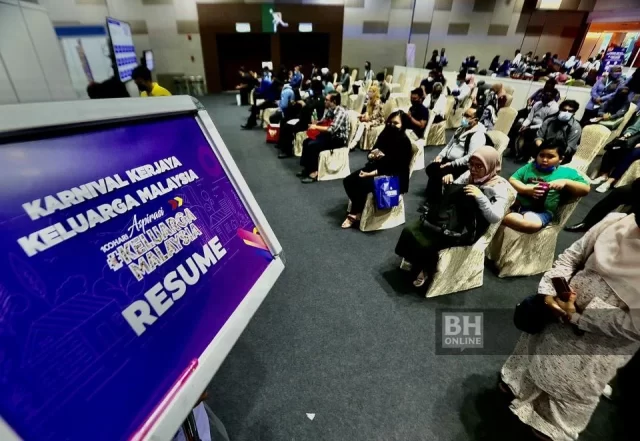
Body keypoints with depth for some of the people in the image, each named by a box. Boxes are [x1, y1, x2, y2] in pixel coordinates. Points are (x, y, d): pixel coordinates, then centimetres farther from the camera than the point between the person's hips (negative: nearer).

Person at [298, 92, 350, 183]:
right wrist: (315, 125, -2)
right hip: (330, 135, 9)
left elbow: (332, 129, -30)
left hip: (339, 139, -9)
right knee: (306, 142, -1)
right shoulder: (329, 109, 6)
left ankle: (314, 172, -14)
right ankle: (306, 168, 7)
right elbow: (323, 122, 19)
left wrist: (316, 127, -22)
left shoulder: (341, 112, -21)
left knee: (312, 145, -23)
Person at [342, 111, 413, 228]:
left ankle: (355, 214, -8)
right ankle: (357, 207, 2)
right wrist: (372, 155, -13)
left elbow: (394, 166, -19)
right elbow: (371, 153, 13)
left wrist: (372, 173, -24)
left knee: (362, 184, -28)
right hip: (377, 167, 7)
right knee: (348, 181, -11)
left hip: (393, 177, -7)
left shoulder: (404, 142, -13)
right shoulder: (385, 134, 6)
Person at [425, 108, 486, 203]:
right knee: (430, 168, -3)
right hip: (449, 159, 9)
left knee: (438, 174, -23)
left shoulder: (478, 135, -18)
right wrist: (441, 155, 4)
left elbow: (471, 157, -27)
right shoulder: (462, 128, 11)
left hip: (461, 166, -9)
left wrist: (452, 164, -25)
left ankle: (434, 201, -3)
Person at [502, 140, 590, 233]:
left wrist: (566, 182, -11)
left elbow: (585, 189, 7)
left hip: (542, 211, -1)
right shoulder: (530, 166, 16)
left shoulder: (566, 172, 11)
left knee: (532, 224, -37)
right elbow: (512, 180, 7)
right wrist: (526, 189, -12)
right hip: (518, 204, 2)